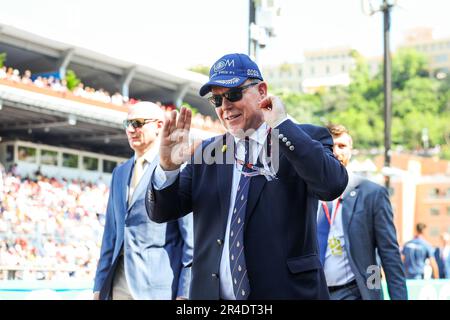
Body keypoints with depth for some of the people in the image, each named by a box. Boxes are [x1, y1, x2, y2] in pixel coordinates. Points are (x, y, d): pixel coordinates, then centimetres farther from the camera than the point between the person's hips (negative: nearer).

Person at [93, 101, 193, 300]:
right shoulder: (120, 173, 17)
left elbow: (191, 236, -9)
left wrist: (185, 293, -14)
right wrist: (100, 286, 12)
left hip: (158, 287, -6)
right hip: (118, 285, 6)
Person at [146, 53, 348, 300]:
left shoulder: (306, 140, -3)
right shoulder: (206, 152, 7)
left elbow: (333, 184, -21)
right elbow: (161, 212, 5)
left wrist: (282, 123, -17)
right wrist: (167, 166, -14)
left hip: (286, 291, -3)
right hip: (211, 292, 3)